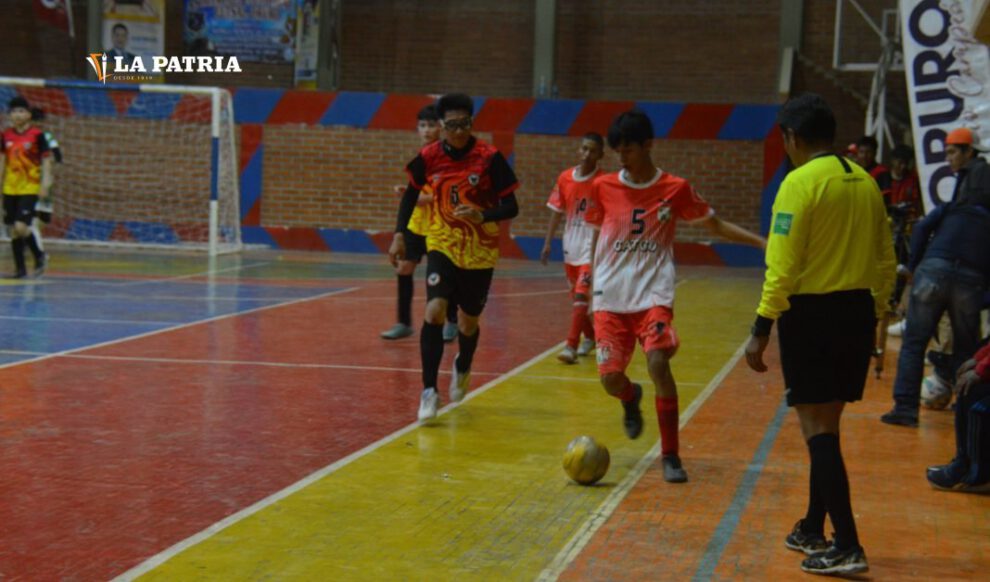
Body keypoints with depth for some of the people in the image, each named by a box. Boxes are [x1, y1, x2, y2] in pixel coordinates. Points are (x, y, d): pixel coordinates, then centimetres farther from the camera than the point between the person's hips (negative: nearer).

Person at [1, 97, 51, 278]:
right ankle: (20, 268, 15)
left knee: (21, 227, -16)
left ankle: (38, 255, 8)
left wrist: (45, 185, -12)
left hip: (30, 188, -5)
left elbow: (46, 161, -5)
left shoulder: (37, 135, -6)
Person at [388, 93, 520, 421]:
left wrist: (482, 216, -28)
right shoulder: (429, 157, -6)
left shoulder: (489, 158, -13)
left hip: (480, 252, -1)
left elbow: (510, 207, -10)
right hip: (442, 246, 1)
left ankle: (462, 369, 45)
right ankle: (429, 391, -13)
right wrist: (399, 235, 4)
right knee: (434, 312, -20)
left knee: (468, 323, 11)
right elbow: (411, 194, 12)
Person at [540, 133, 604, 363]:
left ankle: (571, 346, -15)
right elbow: (557, 212, 9)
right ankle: (590, 338, 36)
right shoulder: (565, 178, 2)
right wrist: (547, 243, 7)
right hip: (571, 246, 5)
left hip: (592, 246, -5)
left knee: (581, 295, -15)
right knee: (576, 297, 16)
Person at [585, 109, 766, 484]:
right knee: (610, 377, -7)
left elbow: (716, 225, 11)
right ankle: (631, 399, 33)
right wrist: (588, 287, 14)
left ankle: (671, 455, -7)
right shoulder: (603, 188, 2)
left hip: (653, 294, -2)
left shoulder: (675, 189, -1)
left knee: (658, 362, -21)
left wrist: (761, 242, 2)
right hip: (610, 297, 2)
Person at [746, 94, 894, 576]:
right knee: (826, 424, 18)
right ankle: (813, 529, 30)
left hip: (812, 313, -7)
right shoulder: (865, 182, 9)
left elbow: (783, 266, -17)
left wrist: (762, 328, -14)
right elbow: (885, 261, 13)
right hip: (857, 312, 7)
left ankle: (846, 546, -7)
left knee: (817, 428, -3)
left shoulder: (800, 183, -12)